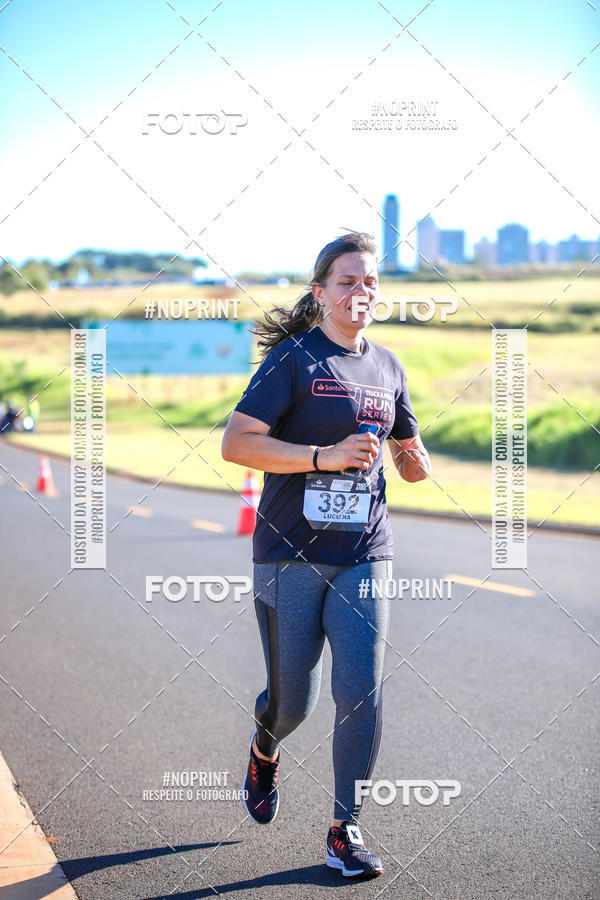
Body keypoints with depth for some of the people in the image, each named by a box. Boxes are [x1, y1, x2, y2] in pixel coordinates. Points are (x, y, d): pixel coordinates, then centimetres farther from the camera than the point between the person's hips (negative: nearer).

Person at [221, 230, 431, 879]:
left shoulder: (388, 368, 11)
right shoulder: (294, 358, -6)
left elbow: (411, 462, 22)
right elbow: (235, 443, -16)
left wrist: (417, 461, -2)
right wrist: (328, 455, -22)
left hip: (363, 556, 4)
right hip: (290, 555, -3)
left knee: (361, 695, -7)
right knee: (293, 701, 7)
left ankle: (345, 830, 7)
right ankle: (264, 751, 43)